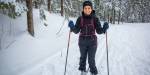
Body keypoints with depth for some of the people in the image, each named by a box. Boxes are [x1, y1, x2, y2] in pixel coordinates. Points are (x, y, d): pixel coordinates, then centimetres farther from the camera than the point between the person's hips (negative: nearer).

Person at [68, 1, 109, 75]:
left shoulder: (95, 19, -6)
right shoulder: (80, 19, -3)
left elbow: (99, 31, -5)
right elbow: (76, 31, -4)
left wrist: (104, 28, -25)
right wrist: (72, 27, -23)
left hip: (92, 42, -2)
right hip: (82, 42, 2)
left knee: (91, 60, -1)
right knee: (83, 57, 17)